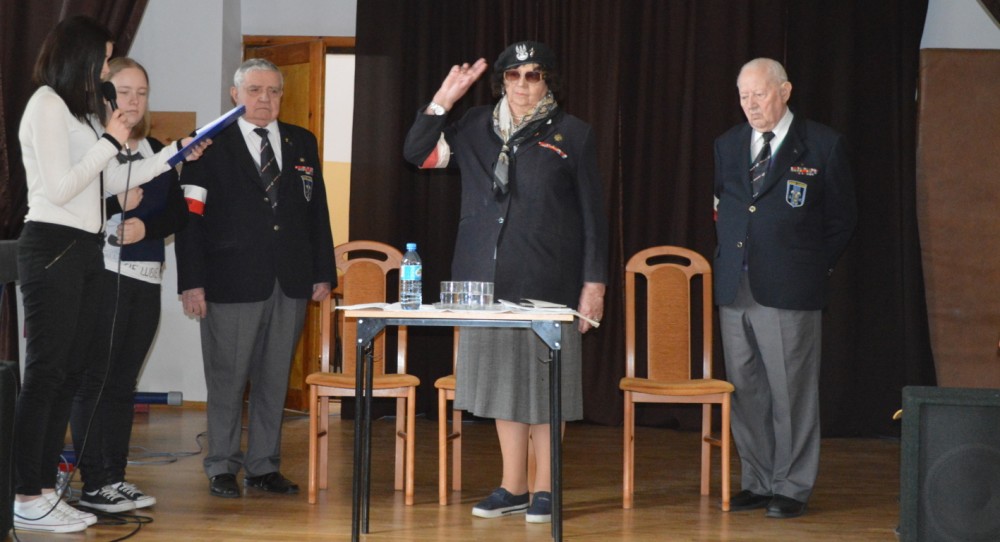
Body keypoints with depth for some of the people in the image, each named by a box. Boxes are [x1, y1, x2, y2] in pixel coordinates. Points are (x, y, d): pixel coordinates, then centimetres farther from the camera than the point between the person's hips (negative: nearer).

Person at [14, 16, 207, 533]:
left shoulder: (83, 110, 16)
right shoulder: (47, 104, -10)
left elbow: (110, 180, 18)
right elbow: (60, 188, -16)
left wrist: (174, 155, 19)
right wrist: (111, 142, -11)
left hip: (84, 250, 9)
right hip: (52, 246, -9)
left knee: (68, 373, 9)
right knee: (45, 371, -7)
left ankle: (45, 488, 14)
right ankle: (26, 499, -3)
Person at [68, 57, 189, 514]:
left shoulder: (157, 150, 15)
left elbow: (179, 213, 10)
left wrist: (146, 226, -9)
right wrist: (116, 203, -22)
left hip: (145, 280, 6)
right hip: (101, 275, -6)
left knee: (124, 382, 9)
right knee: (96, 379, -4)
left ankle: (115, 478, 15)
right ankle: (93, 484, 0)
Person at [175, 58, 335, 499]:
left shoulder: (302, 143, 13)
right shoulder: (211, 146, 0)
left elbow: (317, 211, 13)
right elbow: (191, 217, -4)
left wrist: (323, 272, 7)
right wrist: (192, 282, -11)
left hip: (291, 282, 4)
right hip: (232, 282, -4)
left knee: (274, 379, 9)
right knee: (227, 379, 2)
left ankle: (264, 466, 18)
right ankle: (222, 467, 13)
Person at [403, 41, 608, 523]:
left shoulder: (572, 135, 1)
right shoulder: (476, 128, 10)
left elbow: (593, 215, 0)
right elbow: (417, 154, 9)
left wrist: (594, 282, -4)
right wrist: (442, 100, -1)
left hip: (548, 283, -4)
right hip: (489, 280, 4)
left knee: (544, 388, 0)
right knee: (501, 379, 9)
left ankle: (543, 489, 11)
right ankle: (512, 488, 19)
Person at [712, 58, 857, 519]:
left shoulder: (822, 145, -2)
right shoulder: (727, 145, 13)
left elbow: (842, 218, 4)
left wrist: (813, 268, 2)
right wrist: (728, 261, 13)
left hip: (789, 291, -5)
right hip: (734, 289, 5)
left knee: (791, 390, -1)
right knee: (744, 390, 8)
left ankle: (792, 487, 9)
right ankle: (758, 482, 19)